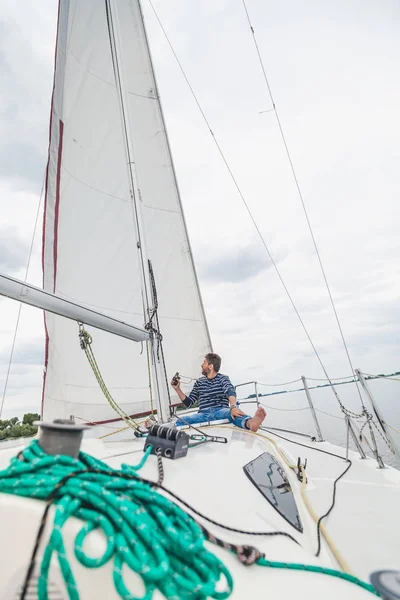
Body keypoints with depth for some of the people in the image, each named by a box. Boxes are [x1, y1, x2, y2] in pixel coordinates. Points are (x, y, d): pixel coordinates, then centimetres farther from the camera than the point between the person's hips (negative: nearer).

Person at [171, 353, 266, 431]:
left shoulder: (223, 378, 8)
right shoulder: (199, 382, 22)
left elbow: (230, 392, -15)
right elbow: (188, 402, 24)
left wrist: (233, 407, -37)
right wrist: (177, 389, 10)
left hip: (220, 411, -3)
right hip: (203, 414, 3)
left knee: (233, 413, -40)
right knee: (180, 422, -28)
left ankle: (250, 423, -70)